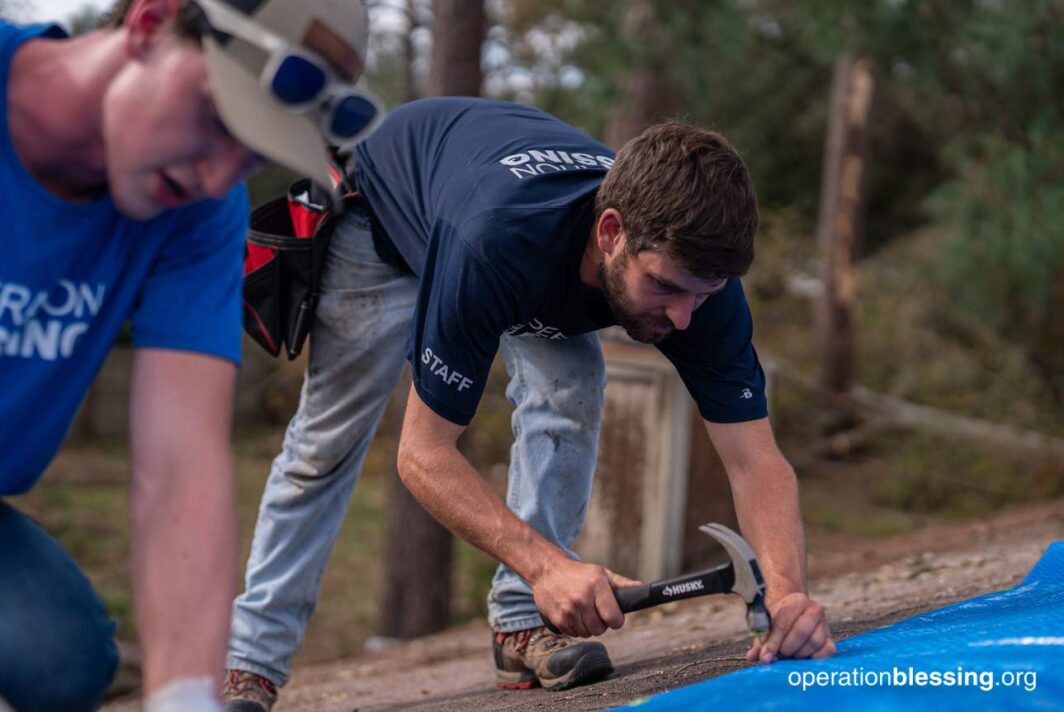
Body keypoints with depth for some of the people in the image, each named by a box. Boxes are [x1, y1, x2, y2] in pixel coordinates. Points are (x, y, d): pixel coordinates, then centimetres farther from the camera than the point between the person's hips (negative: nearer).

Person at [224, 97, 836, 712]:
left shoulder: (697, 265, -36)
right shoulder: (494, 245, -50)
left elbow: (756, 459, -35)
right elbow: (423, 453, -42)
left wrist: (787, 592, -54)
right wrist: (547, 563, -54)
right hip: (382, 216, -3)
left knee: (570, 387, -22)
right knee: (325, 444, 2)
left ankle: (522, 626, -11)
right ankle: (251, 660, 16)